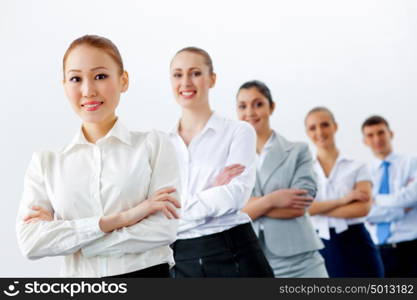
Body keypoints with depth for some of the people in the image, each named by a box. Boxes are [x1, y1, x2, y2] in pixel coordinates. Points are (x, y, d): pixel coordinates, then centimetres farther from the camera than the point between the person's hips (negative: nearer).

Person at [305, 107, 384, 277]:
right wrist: (343, 200, -13)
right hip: (321, 250, 1)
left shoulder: (357, 168, 6)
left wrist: (318, 208, -11)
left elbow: (363, 208, -10)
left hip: (356, 246, -1)